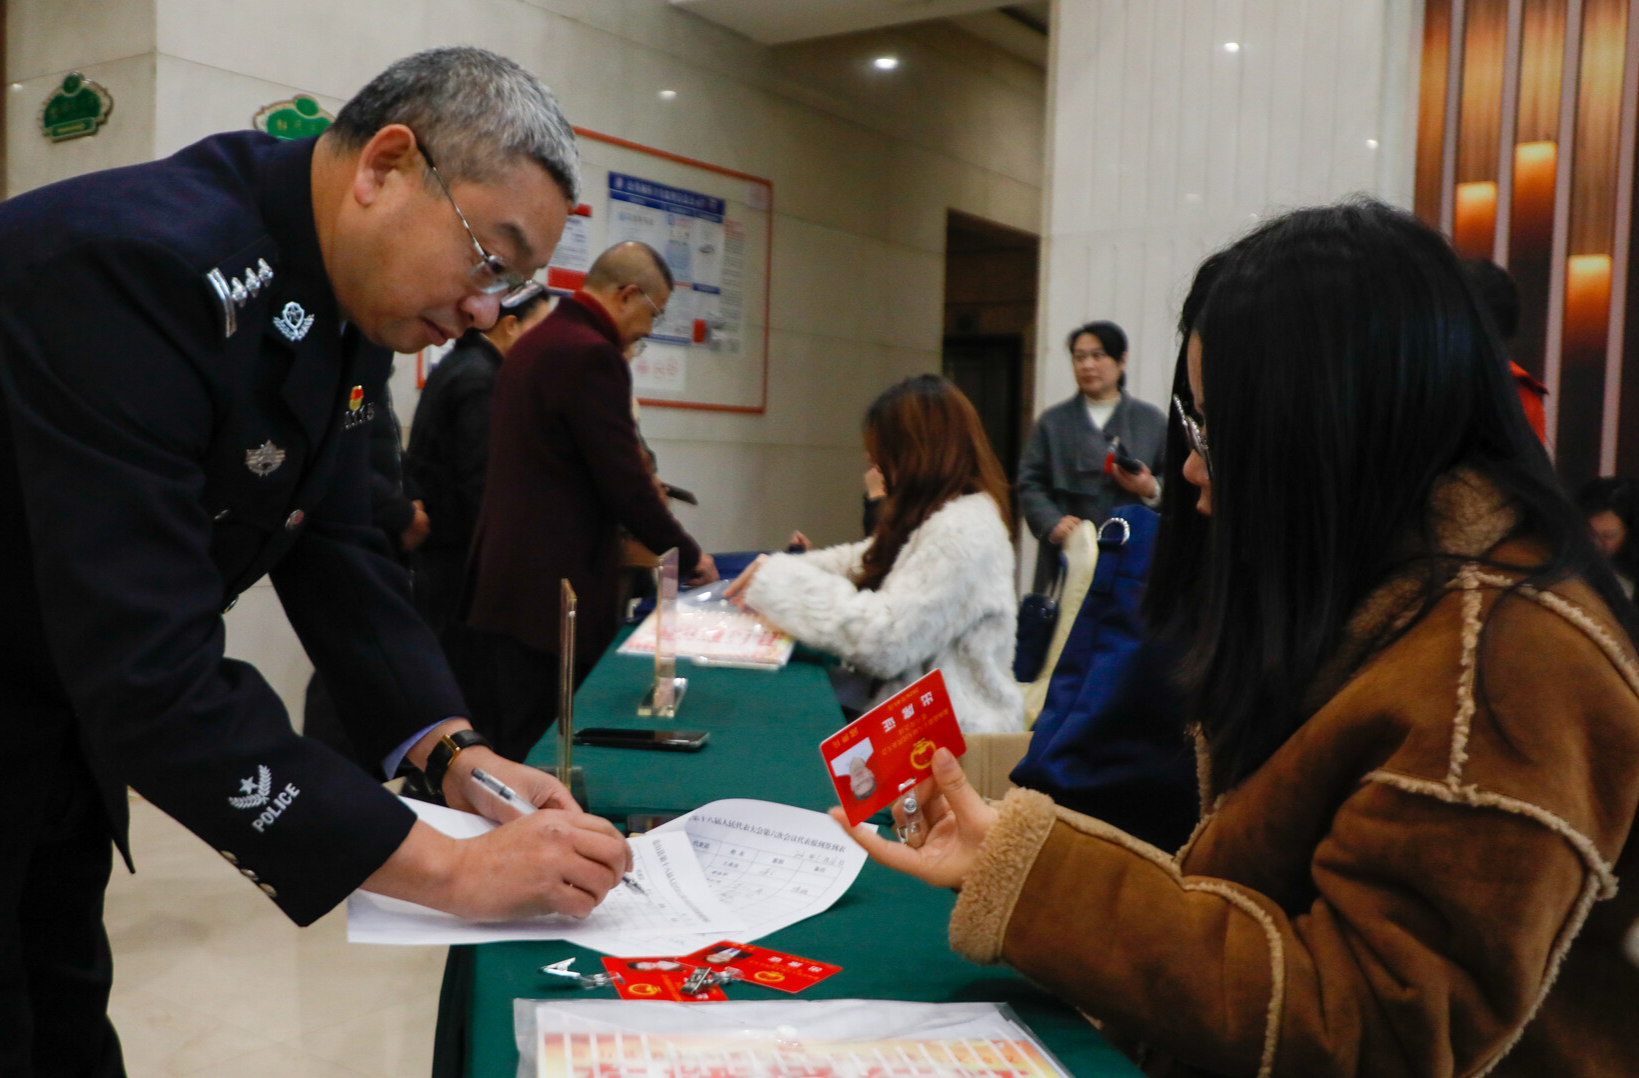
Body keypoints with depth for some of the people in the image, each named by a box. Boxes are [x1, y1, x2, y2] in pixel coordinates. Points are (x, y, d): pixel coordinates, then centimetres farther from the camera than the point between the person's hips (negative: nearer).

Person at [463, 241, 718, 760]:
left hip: (498, 582, 10)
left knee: (496, 749, 14)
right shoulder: (591, 354, -15)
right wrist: (688, 556, -2)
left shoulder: (531, 343, 15)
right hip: (549, 593, -10)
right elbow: (623, 480, -17)